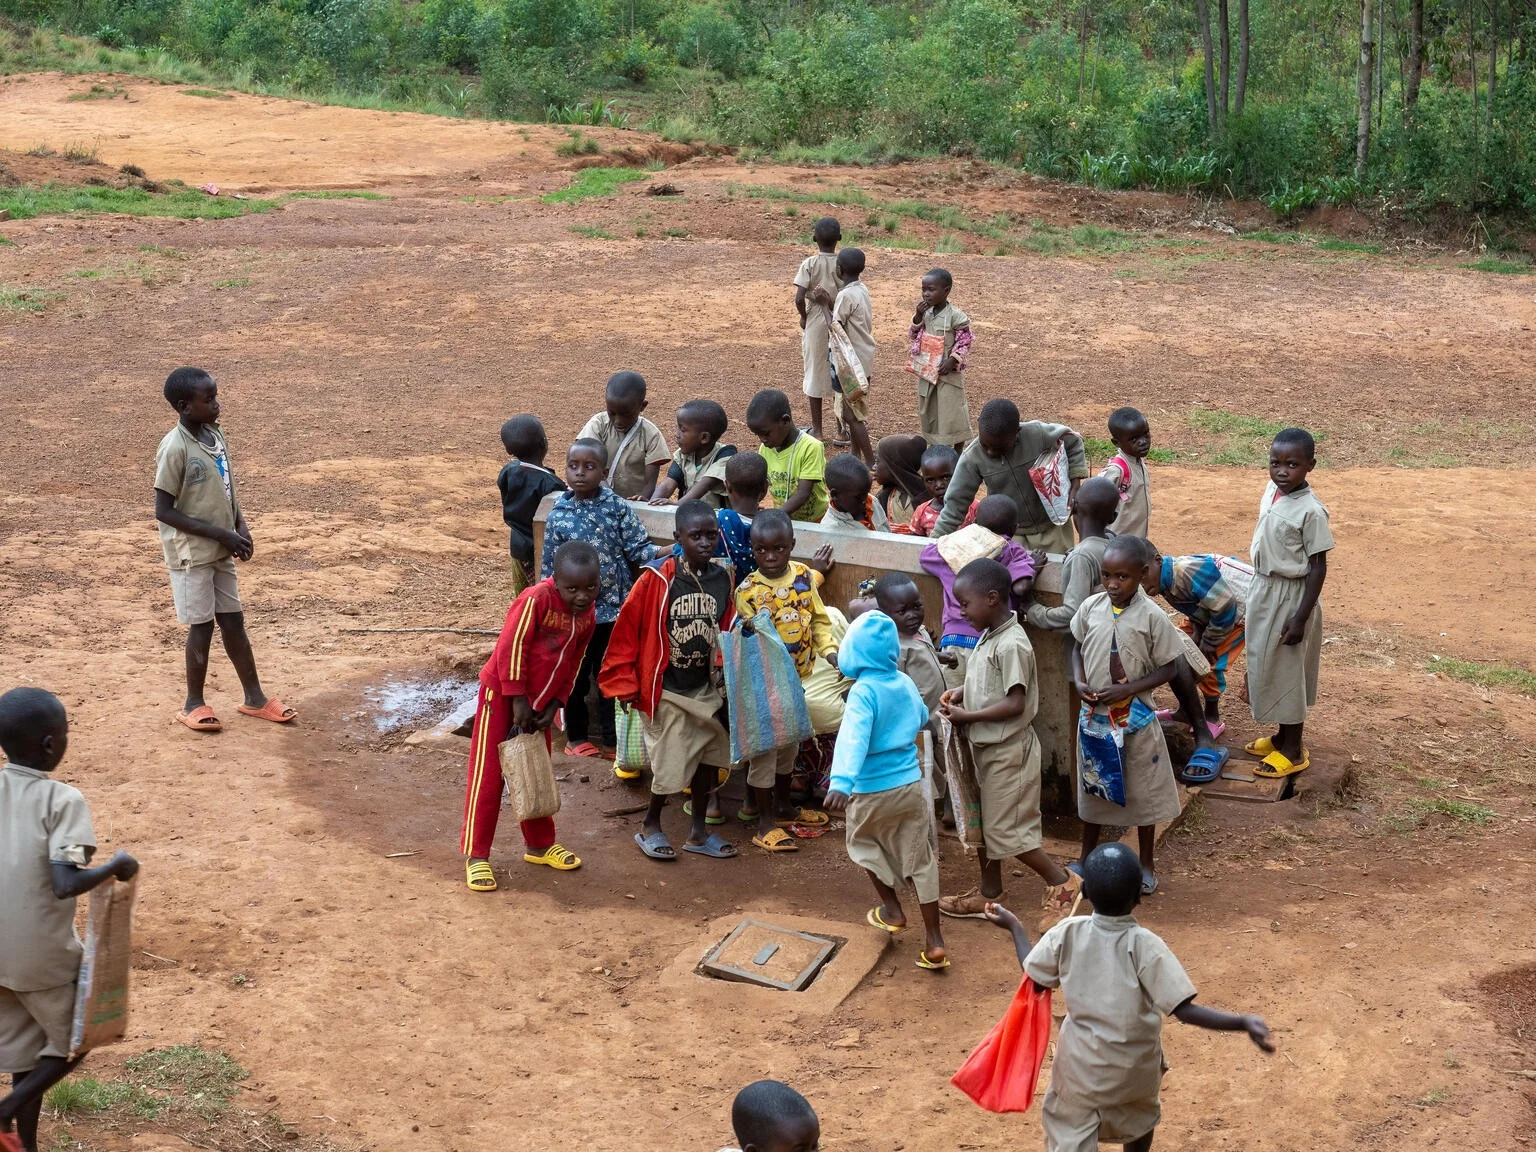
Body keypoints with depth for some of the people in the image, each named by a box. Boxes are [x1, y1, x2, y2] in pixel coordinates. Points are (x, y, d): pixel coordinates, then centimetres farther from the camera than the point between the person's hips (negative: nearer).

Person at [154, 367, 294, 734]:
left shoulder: (215, 435, 3)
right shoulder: (175, 448, -20)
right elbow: (164, 510, -19)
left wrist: (241, 528, -1)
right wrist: (220, 533, -18)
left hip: (220, 551, 7)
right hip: (191, 553, -7)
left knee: (233, 621, 13)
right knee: (202, 626, 1)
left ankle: (254, 697, 22)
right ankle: (194, 703, 17)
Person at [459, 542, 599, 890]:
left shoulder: (587, 615, -3)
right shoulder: (536, 599, -25)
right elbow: (511, 648, -24)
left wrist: (553, 705, 2)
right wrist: (518, 699, -19)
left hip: (539, 701, 7)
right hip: (502, 693, -7)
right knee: (487, 776, -3)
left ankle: (539, 845, 33)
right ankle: (476, 855, 4)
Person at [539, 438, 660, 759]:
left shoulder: (618, 507, -6)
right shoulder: (558, 515, -3)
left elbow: (638, 549, -6)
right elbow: (550, 567, 3)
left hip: (615, 608, 0)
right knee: (575, 675, 11)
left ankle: (613, 738, 24)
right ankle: (576, 737, 29)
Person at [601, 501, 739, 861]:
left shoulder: (722, 577, -4)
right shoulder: (657, 578, -18)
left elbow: (725, 629, 7)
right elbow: (627, 629, -12)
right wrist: (626, 684, -10)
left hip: (705, 688, 5)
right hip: (667, 690, -5)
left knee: (708, 756, 13)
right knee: (671, 763, 0)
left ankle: (698, 832, 29)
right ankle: (649, 827, 24)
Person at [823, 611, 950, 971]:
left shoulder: (863, 691, -19)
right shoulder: (905, 684, 0)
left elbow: (854, 738, -35)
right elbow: (922, 718, 21)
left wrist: (841, 782, -46)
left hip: (873, 792, -5)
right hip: (911, 785, 5)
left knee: (863, 842, 25)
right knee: (919, 858, 11)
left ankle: (892, 909, 30)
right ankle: (934, 941, 11)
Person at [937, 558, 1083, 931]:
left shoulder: (1011, 645, -23)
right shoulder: (989, 636, 5)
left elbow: (1015, 704, -26)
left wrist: (967, 716, -20)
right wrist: (963, 691, 1)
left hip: (1008, 750, -10)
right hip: (986, 746, 10)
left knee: (1006, 830, -2)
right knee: (983, 823, 17)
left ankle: (1062, 883, 12)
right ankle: (988, 893, 30)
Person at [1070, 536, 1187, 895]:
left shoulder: (1152, 617, -16)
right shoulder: (1090, 607, -6)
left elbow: (1167, 669, -10)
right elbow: (1077, 646, 10)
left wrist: (1127, 689, -21)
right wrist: (1079, 681, -7)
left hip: (1135, 718, -3)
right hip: (1093, 716, 3)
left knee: (1142, 792, 11)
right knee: (1093, 787, 18)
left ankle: (1146, 865, 30)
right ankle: (1087, 858, 37)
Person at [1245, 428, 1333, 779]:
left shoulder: (1311, 511, -23)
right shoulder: (1271, 491, -1)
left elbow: (1318, 568, -18)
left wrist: (1300, 617, -19)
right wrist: (1260, 590, 18)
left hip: (1290, 596, -8)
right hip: (1264, 590, 8)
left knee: (1287, 669, 4)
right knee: (1265, 664, 18)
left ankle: (1293, 750, 20)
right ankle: (1282, 735, 36)